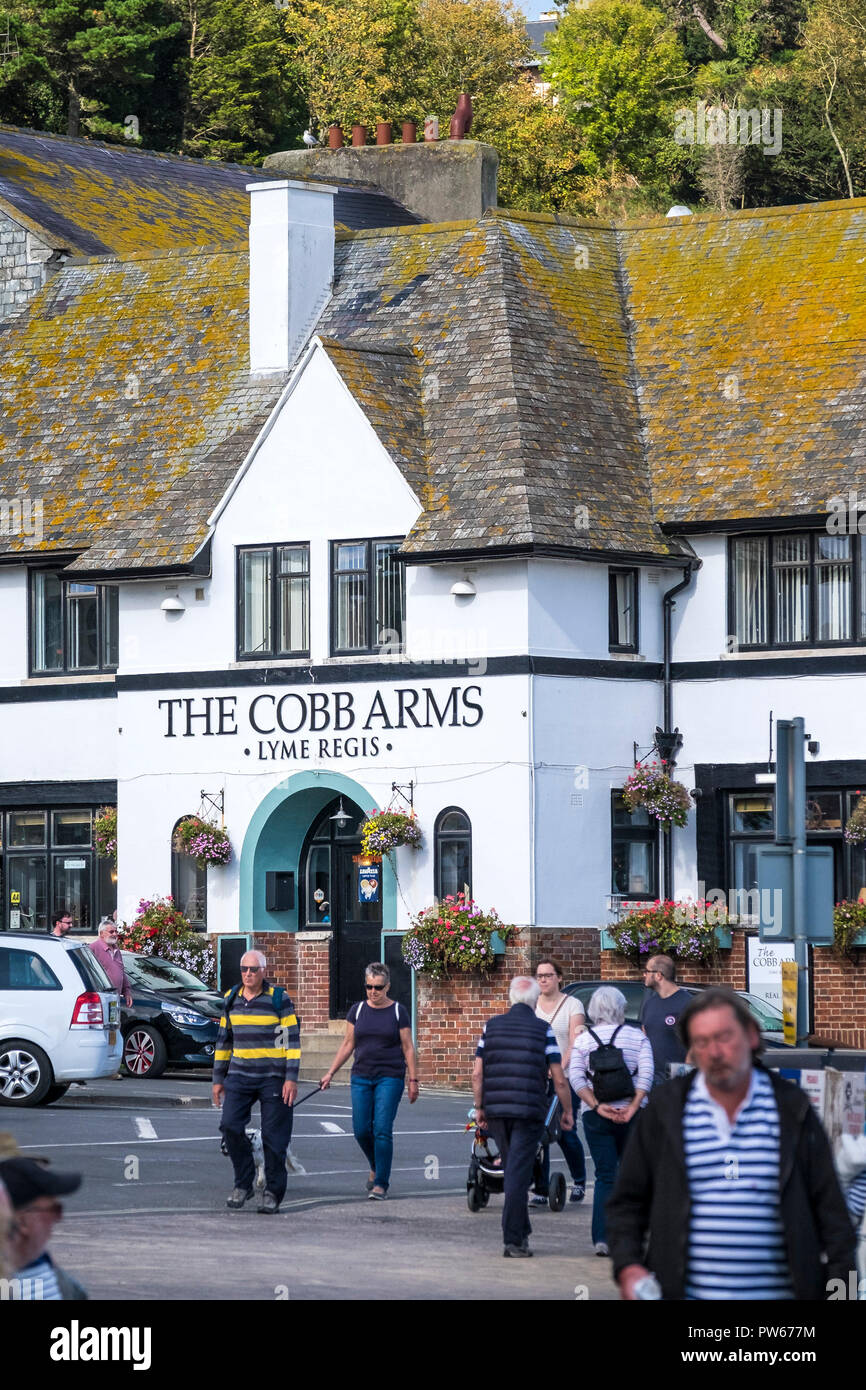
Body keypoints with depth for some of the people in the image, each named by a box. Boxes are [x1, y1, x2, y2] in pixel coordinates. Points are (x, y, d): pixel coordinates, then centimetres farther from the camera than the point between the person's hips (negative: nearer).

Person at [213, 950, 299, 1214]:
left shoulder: (279, 999, -3)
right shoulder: (232, 999, 10)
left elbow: (292, 1041, -4)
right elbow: (223, 1040, 17)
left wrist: (291, 1079, -12)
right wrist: (218, 1079, 15)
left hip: (273, 1078, -3)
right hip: (240, 1076, 4)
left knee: (274, 1137, -2)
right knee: (230, 1126, -12)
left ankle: (273, 1193, 9)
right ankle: (243, 1184, 2)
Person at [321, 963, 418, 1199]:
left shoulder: (397, 1012, 0)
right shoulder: (358, 1010, 8)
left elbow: (408, 1048, 2)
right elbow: (348, 1044, 13)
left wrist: (413, 1080, -1)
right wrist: (330, 1073, 10)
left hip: (390, 1077, -3)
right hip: (362, 1077, 3)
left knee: (382, 1130, -10)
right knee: (361, 1130, 1)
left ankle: (381, 1184, -6)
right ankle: (376, 1168, 29)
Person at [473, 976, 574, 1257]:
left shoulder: (491, 1026, 7)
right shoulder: (543, 1030, -2)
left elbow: (477, 1074, 5)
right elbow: (559, 1079, -3)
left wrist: (480, 1108, 15)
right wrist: (567, 1111, 9)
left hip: (496, 1110, 3)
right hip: (529, 1112, -3)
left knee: (512, 1169, 18)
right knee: (518, 1173, -3)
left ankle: (521, 1232, 25)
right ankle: (513, 1240, -6)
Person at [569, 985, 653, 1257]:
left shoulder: (582, 1041, 6)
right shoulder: (638, 1038, 2)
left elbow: (576, 1078, -6)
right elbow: (646, 1075, -10)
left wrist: (597, 1106, -12)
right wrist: (633, 1108, -14)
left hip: (596, 1117, 1)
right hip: (630, 1115, -1)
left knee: (605, 1176, 2)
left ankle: (601, 1237, -9)